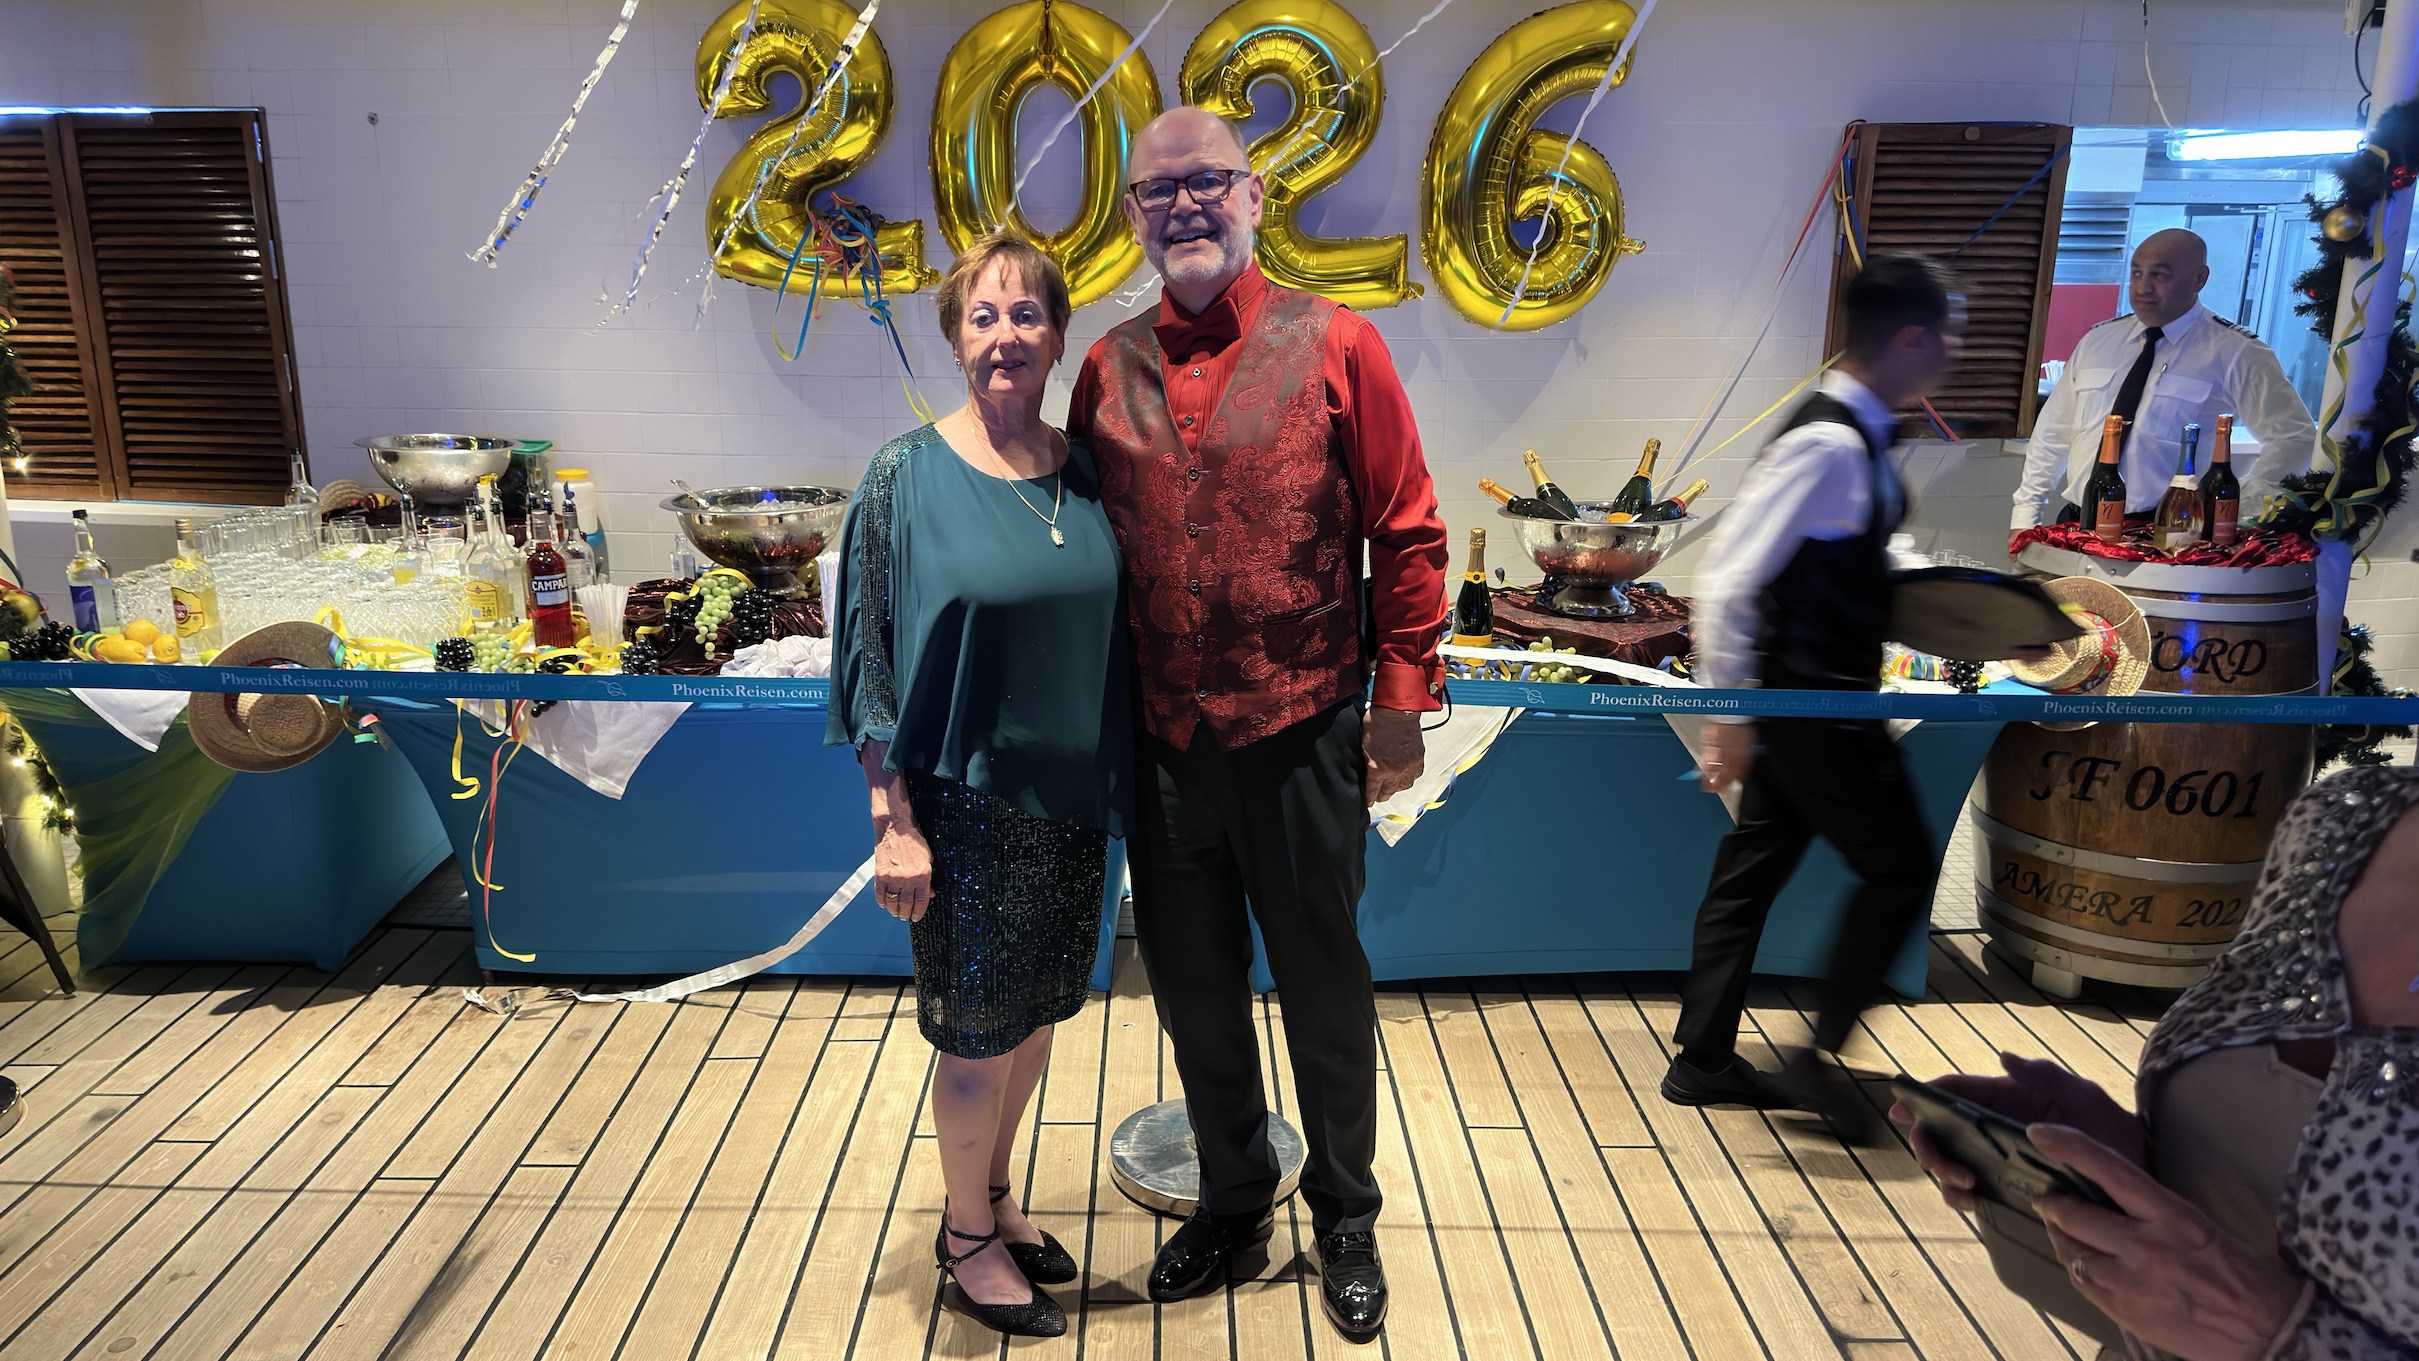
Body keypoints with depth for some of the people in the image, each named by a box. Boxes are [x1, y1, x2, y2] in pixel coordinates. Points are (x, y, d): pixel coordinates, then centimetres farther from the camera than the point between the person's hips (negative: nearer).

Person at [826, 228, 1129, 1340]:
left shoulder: (1086, 474, 3)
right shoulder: (908, 478, -10)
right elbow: (872, 662, -9)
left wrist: (1120, 783, 8)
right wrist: (895, 824, -13)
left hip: (1071, 800, 5)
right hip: (966, 805, -5)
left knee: (1036, 1016, 18)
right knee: (979, 1035, 9)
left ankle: (991, 1198, 41)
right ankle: (969, 1236, 33)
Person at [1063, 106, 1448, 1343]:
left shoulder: (1332, 345, -5)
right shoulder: (1108, 367, 5)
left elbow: (1405, 533, -4)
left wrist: (1402, 698, -6)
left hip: (1300, 733, -3)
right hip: (1161, 740, 4)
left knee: (1323, 987, 13)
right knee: (1193, 988, 17)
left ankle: (1346, 1224, 36)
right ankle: (1234, 1205, 41)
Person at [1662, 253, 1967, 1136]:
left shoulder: (1861, 434, 8)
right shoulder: (1829, 446, -23)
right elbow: (1729, 582, -26)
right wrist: (1730, 719, -23)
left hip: (1816, 696, 10)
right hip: (1810, 701, -10)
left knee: (1754, 868, 14)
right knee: (1899, 869, 3)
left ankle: (1704, 1063, 27)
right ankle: (1823, 1058, 15)